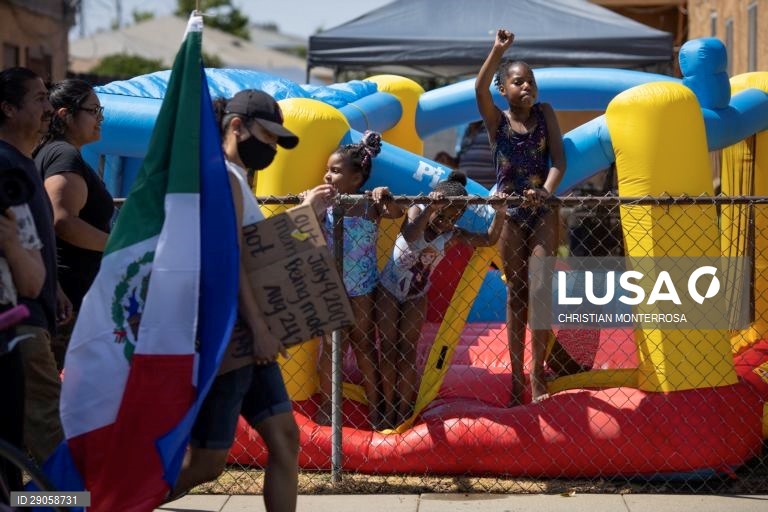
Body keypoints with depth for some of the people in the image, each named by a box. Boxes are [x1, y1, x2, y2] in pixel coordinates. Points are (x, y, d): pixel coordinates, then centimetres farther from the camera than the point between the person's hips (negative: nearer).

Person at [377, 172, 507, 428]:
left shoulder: (452, 235, -16)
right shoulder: (416, 212, -24)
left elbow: (489, 239, -18)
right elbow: (411, 236, -46)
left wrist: (499, 213, -33)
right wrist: (429, 209, -59)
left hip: (416, 297, 2)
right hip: (388, 291, -2)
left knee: (407, 352, -1)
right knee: (388, 350, -1)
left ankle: (403, 412, 4)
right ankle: (388, 409, 6)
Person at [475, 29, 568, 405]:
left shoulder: (544, 114, 1)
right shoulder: (496, 120, -2)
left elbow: (559, 160, -7)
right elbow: (479, 89, -22)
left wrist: (546, 192, -25)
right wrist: (498, 50, -33)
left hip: (542, 213, 0)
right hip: (509, 214, 0)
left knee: (539, 289, -11)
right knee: (516, 294, 5)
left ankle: (537, 372, -3)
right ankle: (516, 375, 12)